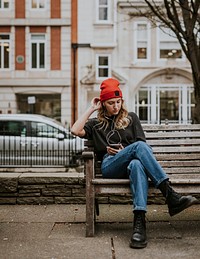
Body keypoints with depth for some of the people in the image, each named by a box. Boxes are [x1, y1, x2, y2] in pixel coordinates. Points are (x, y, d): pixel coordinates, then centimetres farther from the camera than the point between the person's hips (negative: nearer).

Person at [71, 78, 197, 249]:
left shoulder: (131, 118, 26)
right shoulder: (96, 124, 25)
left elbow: (142, 144, 16)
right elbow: (76, 130, 5)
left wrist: (125, 151, -3)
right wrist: (91, 109, 14)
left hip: (129, 165, 1)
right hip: (110, 167, -1)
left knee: (137, 164, -41)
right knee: (139, 146, -34)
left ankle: (139, 222, -57)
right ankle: (171, 197, -46)